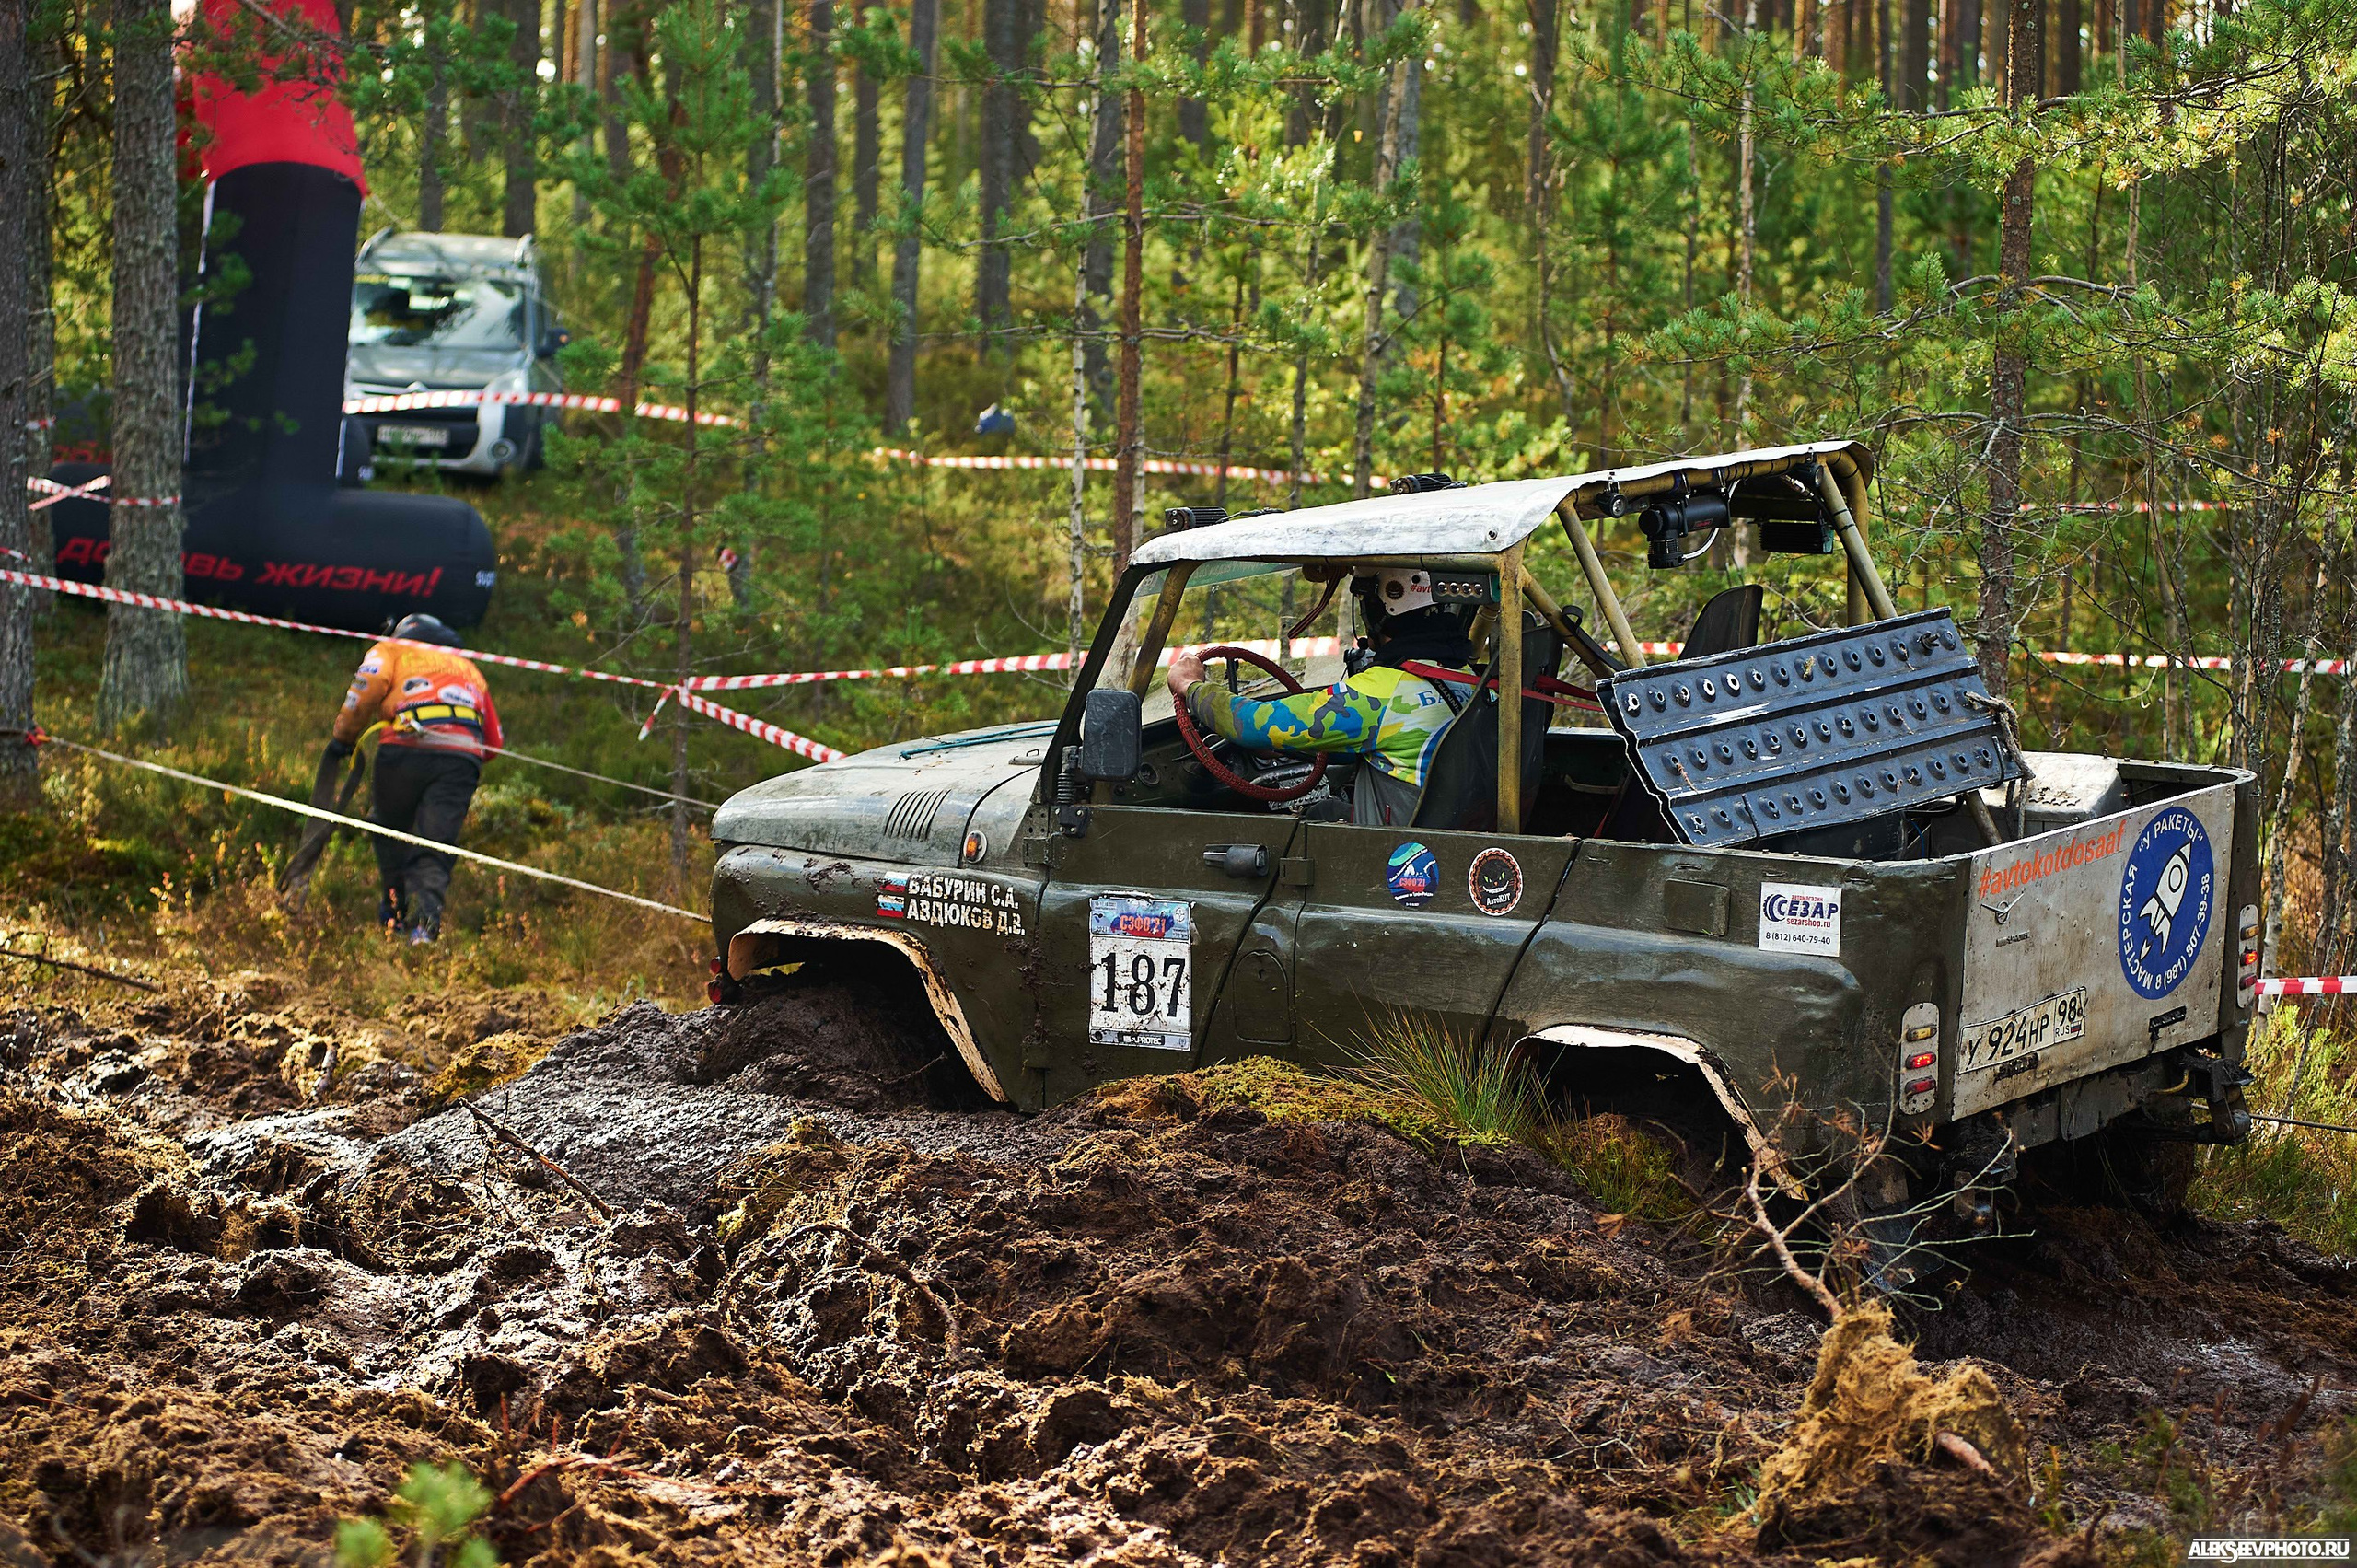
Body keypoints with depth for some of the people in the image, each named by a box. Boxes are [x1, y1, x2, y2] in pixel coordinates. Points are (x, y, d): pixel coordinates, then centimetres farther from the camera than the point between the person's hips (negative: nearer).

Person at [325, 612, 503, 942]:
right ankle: (427, 912, -21)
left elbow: (369, 683, 2)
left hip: (407, 747, -2)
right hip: (464, 757, 3)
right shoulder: (469, 669, 36)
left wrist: (344, 737, 9)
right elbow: (494, 739, 29)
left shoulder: (392, 651, 24)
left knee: (390, 829, 19)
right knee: (435, 846, 0)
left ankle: (397, 909, 20)